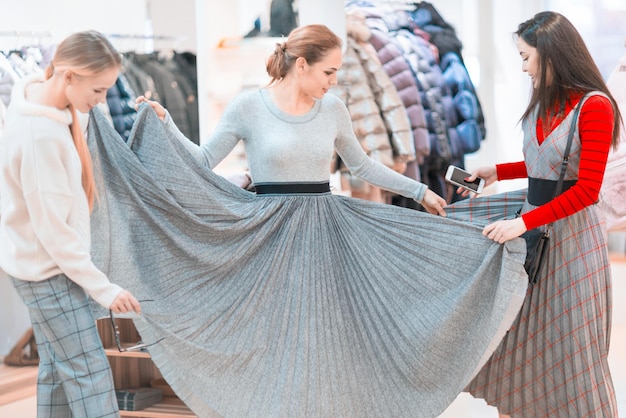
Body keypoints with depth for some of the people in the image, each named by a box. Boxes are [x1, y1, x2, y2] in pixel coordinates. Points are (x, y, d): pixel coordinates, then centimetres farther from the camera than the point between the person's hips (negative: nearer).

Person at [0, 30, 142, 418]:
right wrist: (102, 287, -19)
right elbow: (52, 227, -24)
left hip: (46, 265, 9)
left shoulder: (41, 99, -1)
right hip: (48, 268, -9)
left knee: (58, 367, 16)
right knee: (89, 373, -5)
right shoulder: (41, 135, -29)